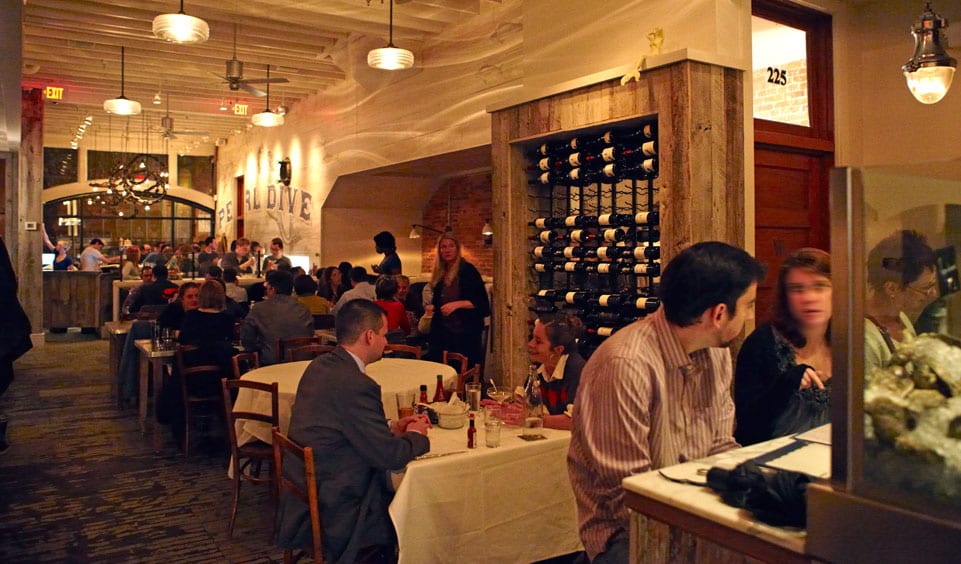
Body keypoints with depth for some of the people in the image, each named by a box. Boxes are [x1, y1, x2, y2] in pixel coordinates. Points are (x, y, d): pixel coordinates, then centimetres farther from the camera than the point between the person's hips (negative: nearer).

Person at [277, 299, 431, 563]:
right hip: (331, 518, -9)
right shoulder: (355, 385, -26)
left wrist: (391, 428, 9)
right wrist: (416, 435, -1)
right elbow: (390, 456, -20)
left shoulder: (320, 366, 3)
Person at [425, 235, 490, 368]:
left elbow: (482, 302, -9)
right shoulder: (439, 274, 13)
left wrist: (457, 304, -19)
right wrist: (432, 307, 5)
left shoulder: (468, 270, -5)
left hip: (465, 333, -5)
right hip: (443, 332, 5)